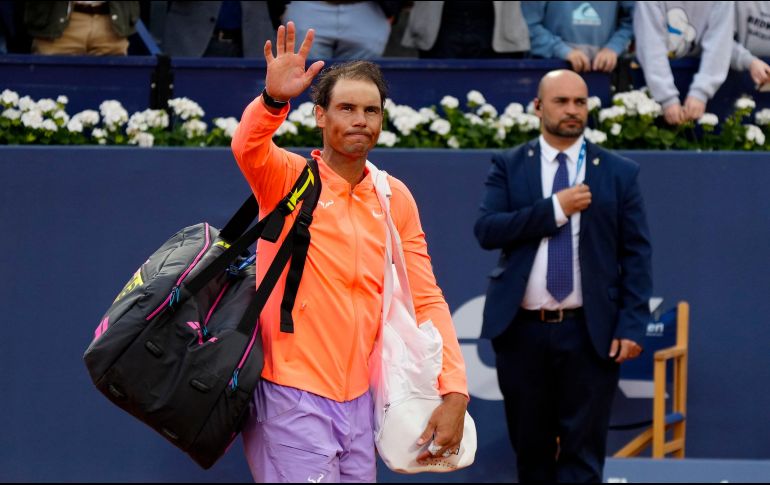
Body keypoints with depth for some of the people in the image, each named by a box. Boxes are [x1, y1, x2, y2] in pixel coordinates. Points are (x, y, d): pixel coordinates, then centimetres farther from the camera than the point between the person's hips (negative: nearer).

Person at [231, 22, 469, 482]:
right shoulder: (290, 177, -3)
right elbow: (248, 147, -25)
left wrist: (454, 392, -2)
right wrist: (274, 99, -46)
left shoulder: (396, 198, 8)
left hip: (359, 399, 5)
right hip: (292, 396, -5)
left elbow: (426, 300, 8)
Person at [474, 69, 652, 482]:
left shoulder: (619, 173, 5)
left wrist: (631, 326, -8)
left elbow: (636, 255, 2)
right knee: (531, 447, 10)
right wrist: (554, 209, -15)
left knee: (582, 451, -3)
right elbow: (486, 230, -8)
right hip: (522, 330, 1)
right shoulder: (509, 167, 6)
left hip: (589, 333, -1)